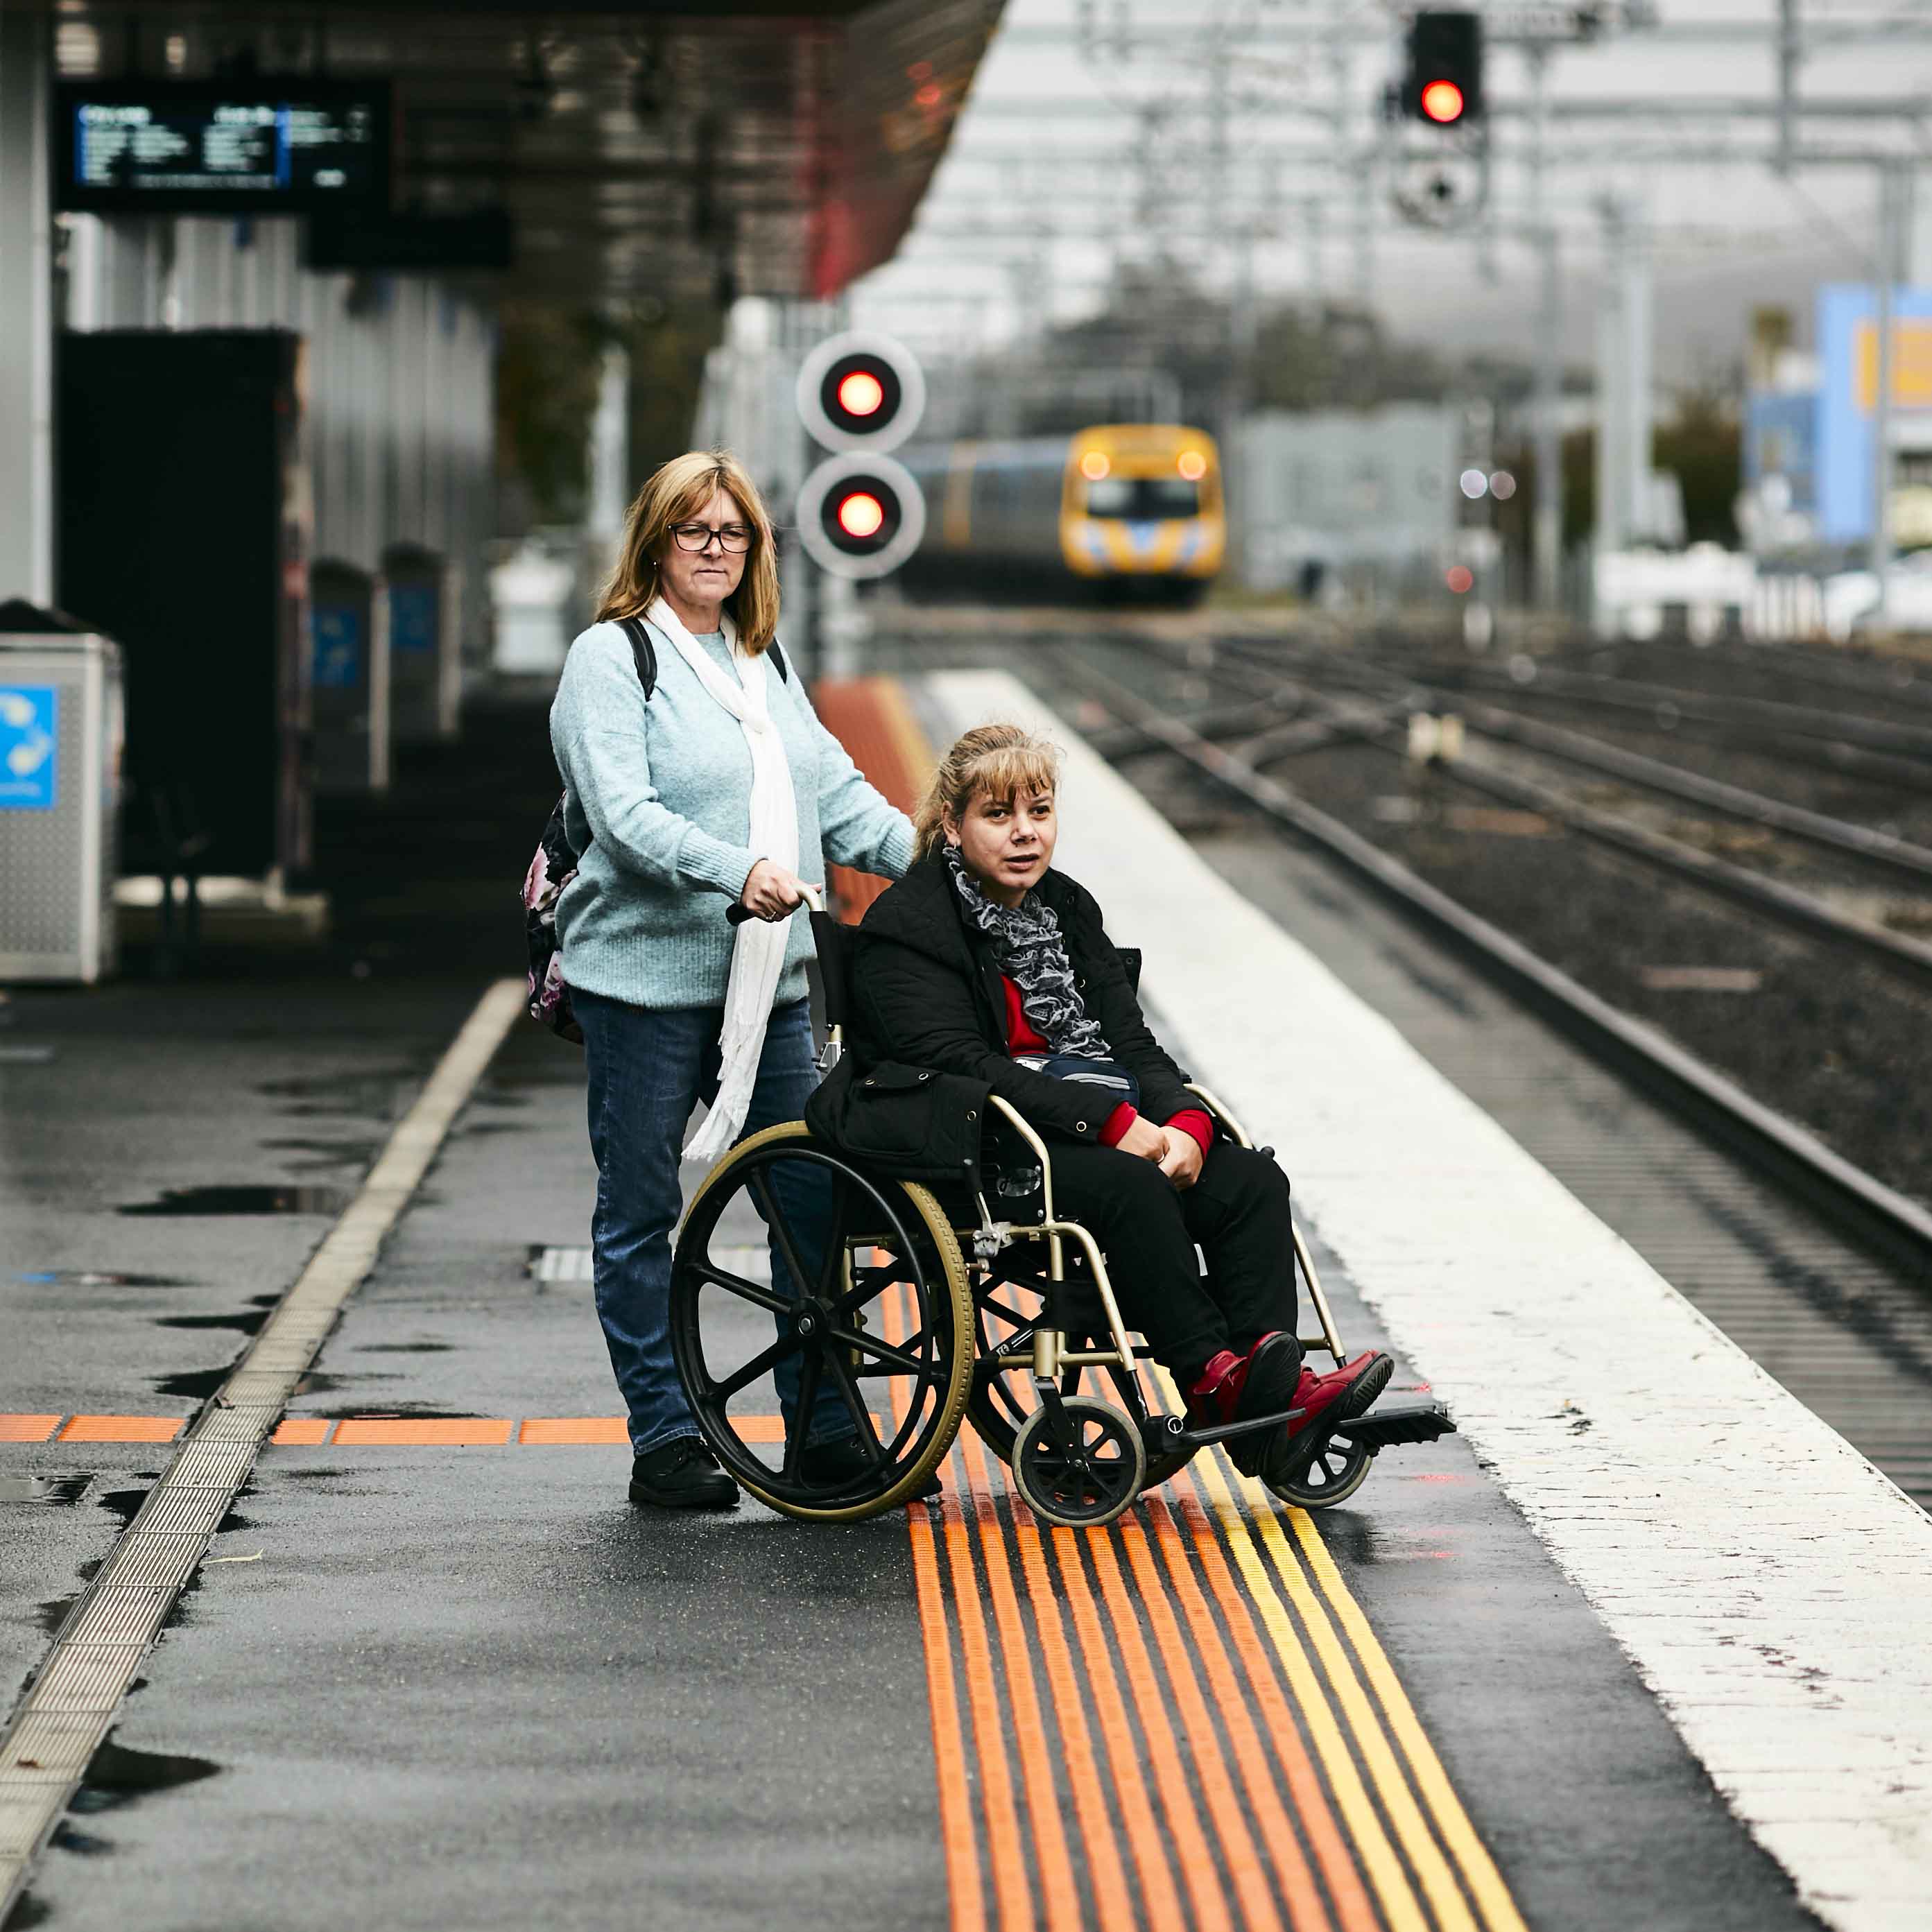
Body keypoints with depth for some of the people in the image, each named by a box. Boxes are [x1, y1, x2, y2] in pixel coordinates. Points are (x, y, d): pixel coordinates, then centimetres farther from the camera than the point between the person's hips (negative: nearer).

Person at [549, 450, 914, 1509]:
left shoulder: (766, 664, 18)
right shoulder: (612, 658, -5)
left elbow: (835, 790, 16)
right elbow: (623, 814, -17)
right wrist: (738, 871, -30)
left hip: (765, 984, 6)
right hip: (645, 976, -6)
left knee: (811, 1200, 5)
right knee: (640, 1212, 2)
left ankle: (824, 1433, 14)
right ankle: (665, 1441, 9)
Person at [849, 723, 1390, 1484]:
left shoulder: (1066, 907, 19)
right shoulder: (906, 926, -5)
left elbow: (1130, 1042, 12)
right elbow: (959, 1066, -18)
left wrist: (1185, 1123, -12)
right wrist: (1113, 1122, -24)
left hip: (1118, 1134, 7)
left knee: (1251, 1180, -18)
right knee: (1130, 1188, -35)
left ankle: (1275, 1400, -32)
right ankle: (1212, 1378, -37)